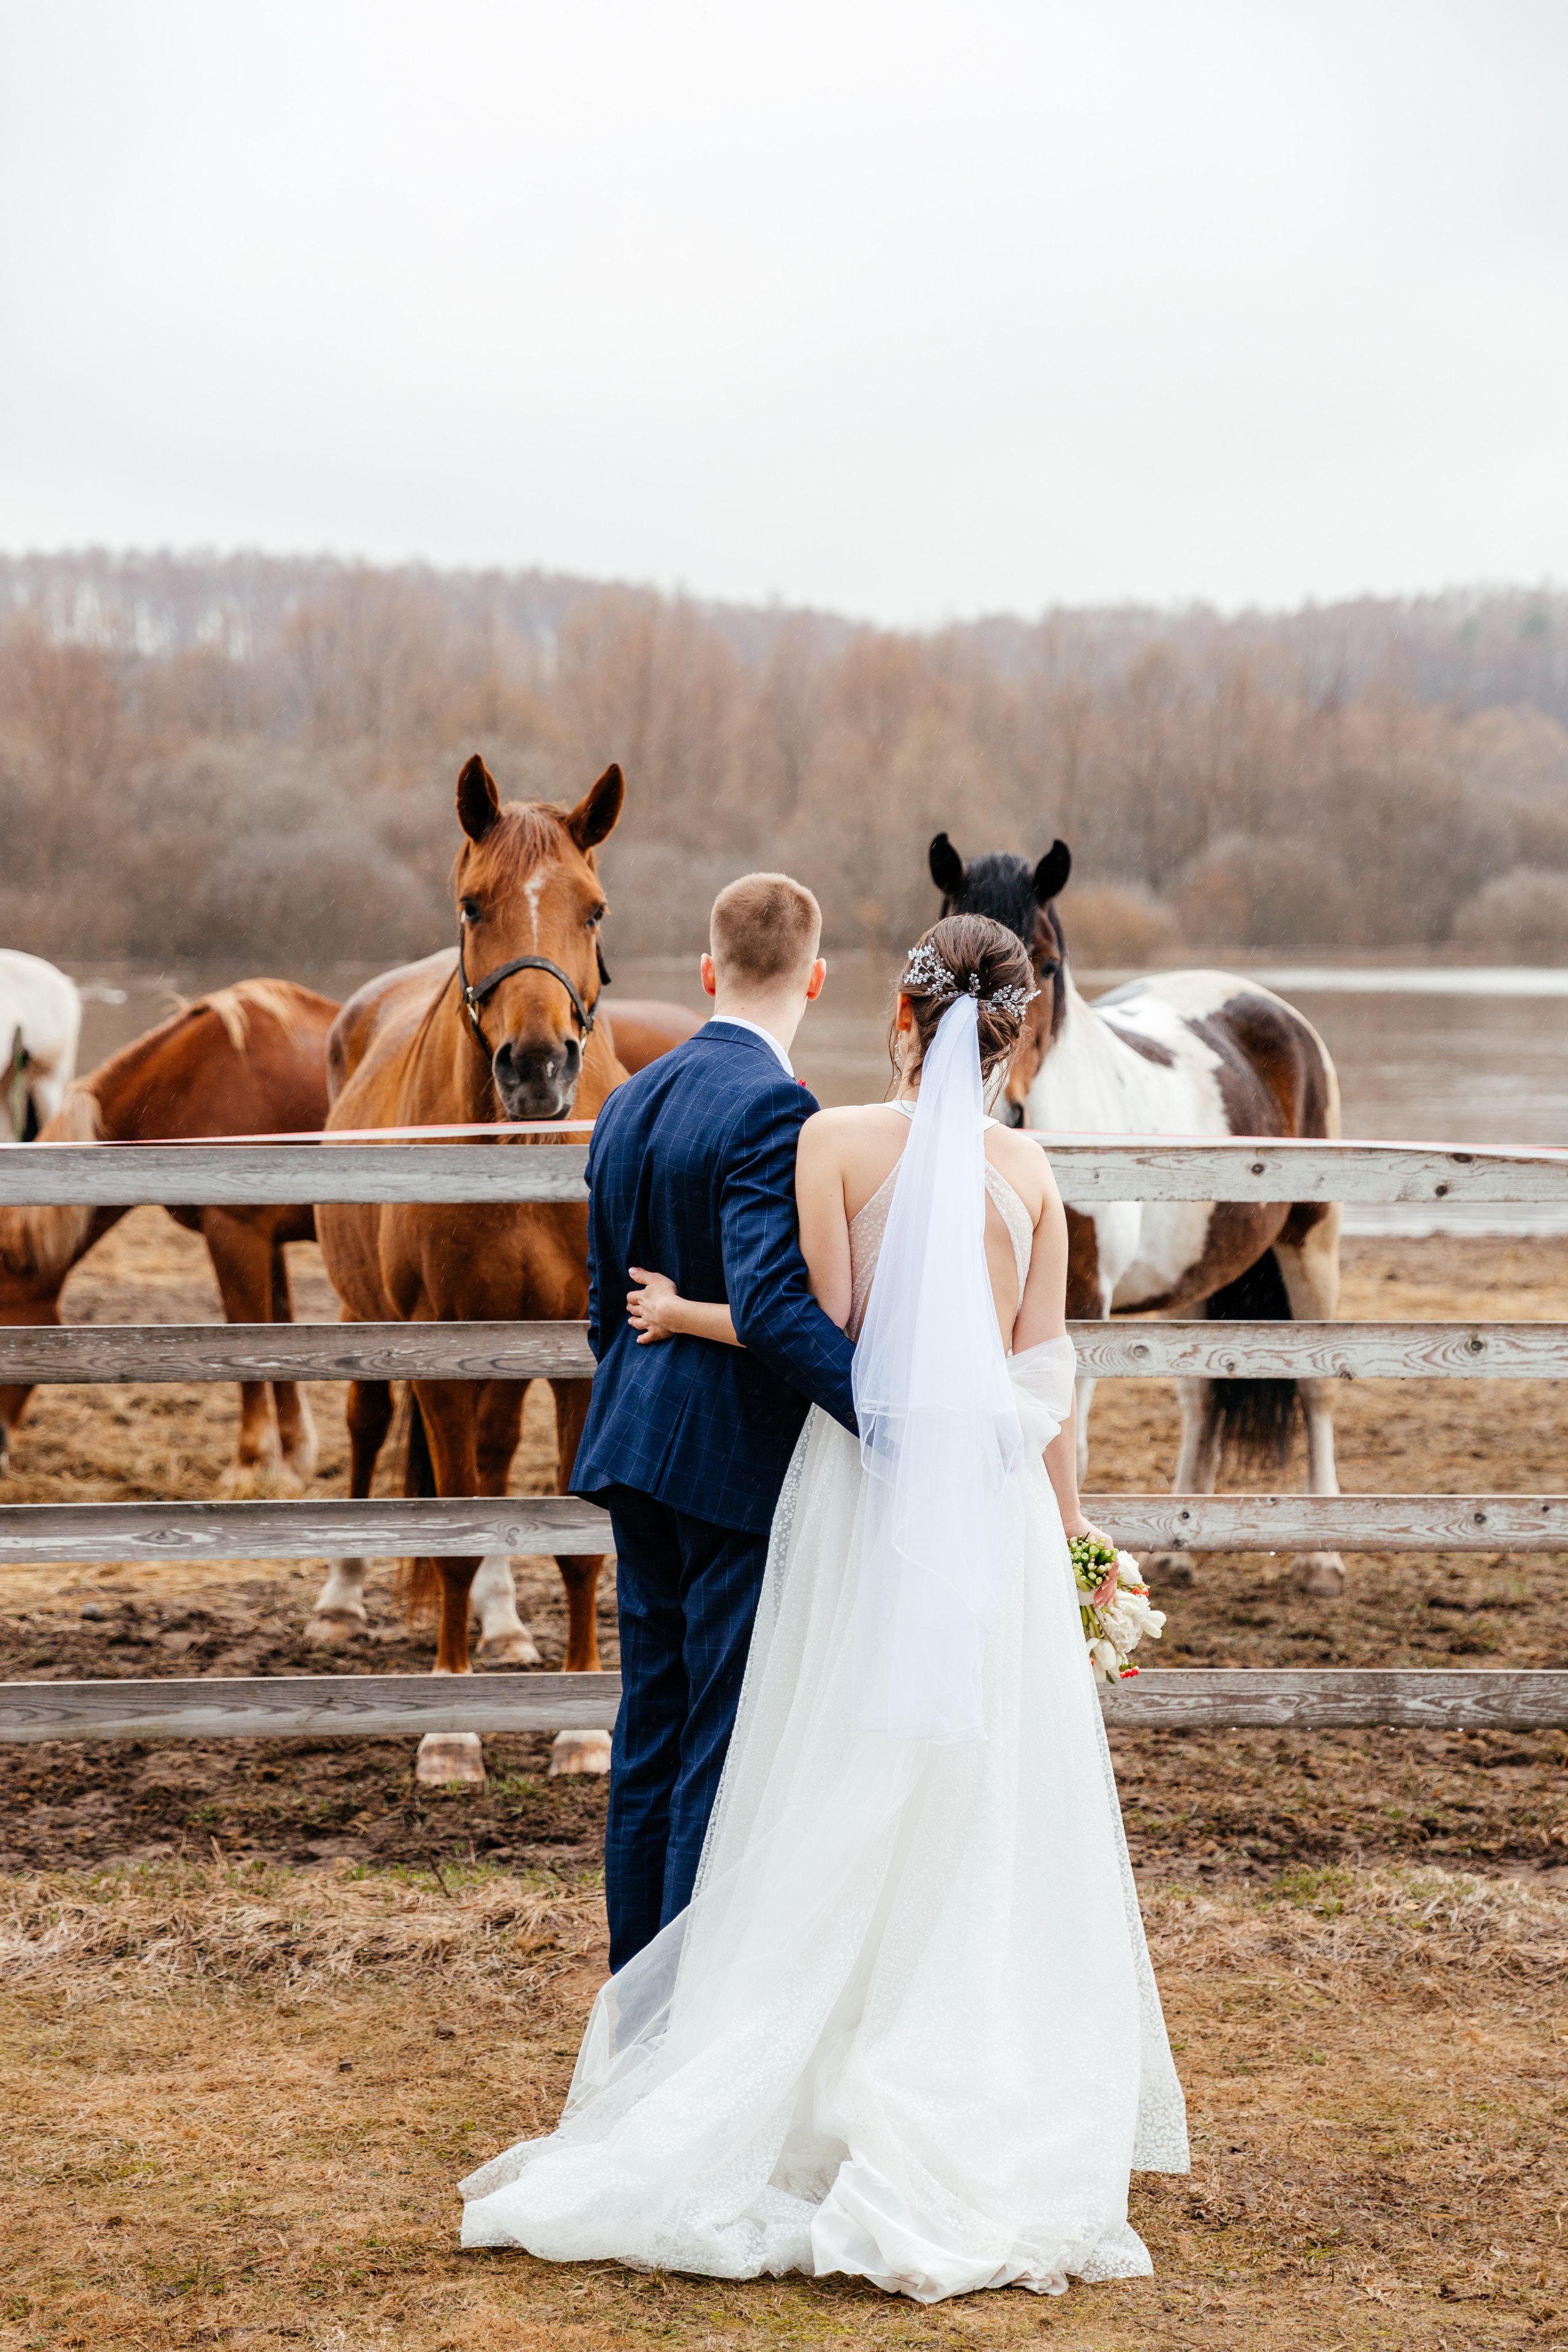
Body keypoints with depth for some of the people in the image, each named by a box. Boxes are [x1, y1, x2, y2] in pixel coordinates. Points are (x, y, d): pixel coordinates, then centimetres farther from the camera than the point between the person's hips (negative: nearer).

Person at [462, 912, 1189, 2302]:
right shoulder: (1031, 1172, 3)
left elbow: (828, 1326, -8)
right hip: (997, 1505, 2)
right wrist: (1070, 1531, 12)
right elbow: (1046, 1376, 3)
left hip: (867, 1491, -2)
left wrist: (685, 1316, 6)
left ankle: (827, 2095, 7)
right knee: (994, 1813, 7)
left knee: (848, 1804, 4)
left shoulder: (836, 1141, -6)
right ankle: (1005, 2118, 8)